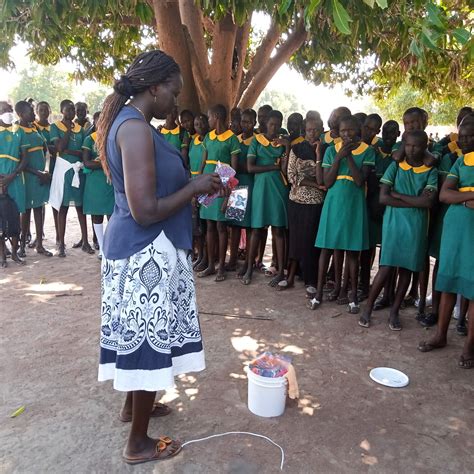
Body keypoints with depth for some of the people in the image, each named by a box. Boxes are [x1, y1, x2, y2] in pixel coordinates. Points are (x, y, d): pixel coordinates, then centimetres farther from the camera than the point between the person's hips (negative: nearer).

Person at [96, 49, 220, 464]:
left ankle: (133, 404, 44)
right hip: (146, 251, -10)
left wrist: (188, 184, 10)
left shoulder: (123, 121, 12)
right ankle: (139, 443, 21)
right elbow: (145, 211, -26)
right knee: (149, 337, 3)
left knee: (138, 332, 23)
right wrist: (194, 188, -14)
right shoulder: (137, 129, -21)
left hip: (134, 247, 10)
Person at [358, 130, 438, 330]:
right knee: (386, 268, -7)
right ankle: (368, 309, 8)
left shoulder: (431, 172, 3)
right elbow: (383, 198, -8)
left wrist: (397, 195, -10)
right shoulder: (395, 167, 3)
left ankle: (394, 312, 20)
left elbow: (428, 202, -11)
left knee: (407, 269, 7)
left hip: (416, 226, 2)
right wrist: (414, 202, -11)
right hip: (393, 222, -1)